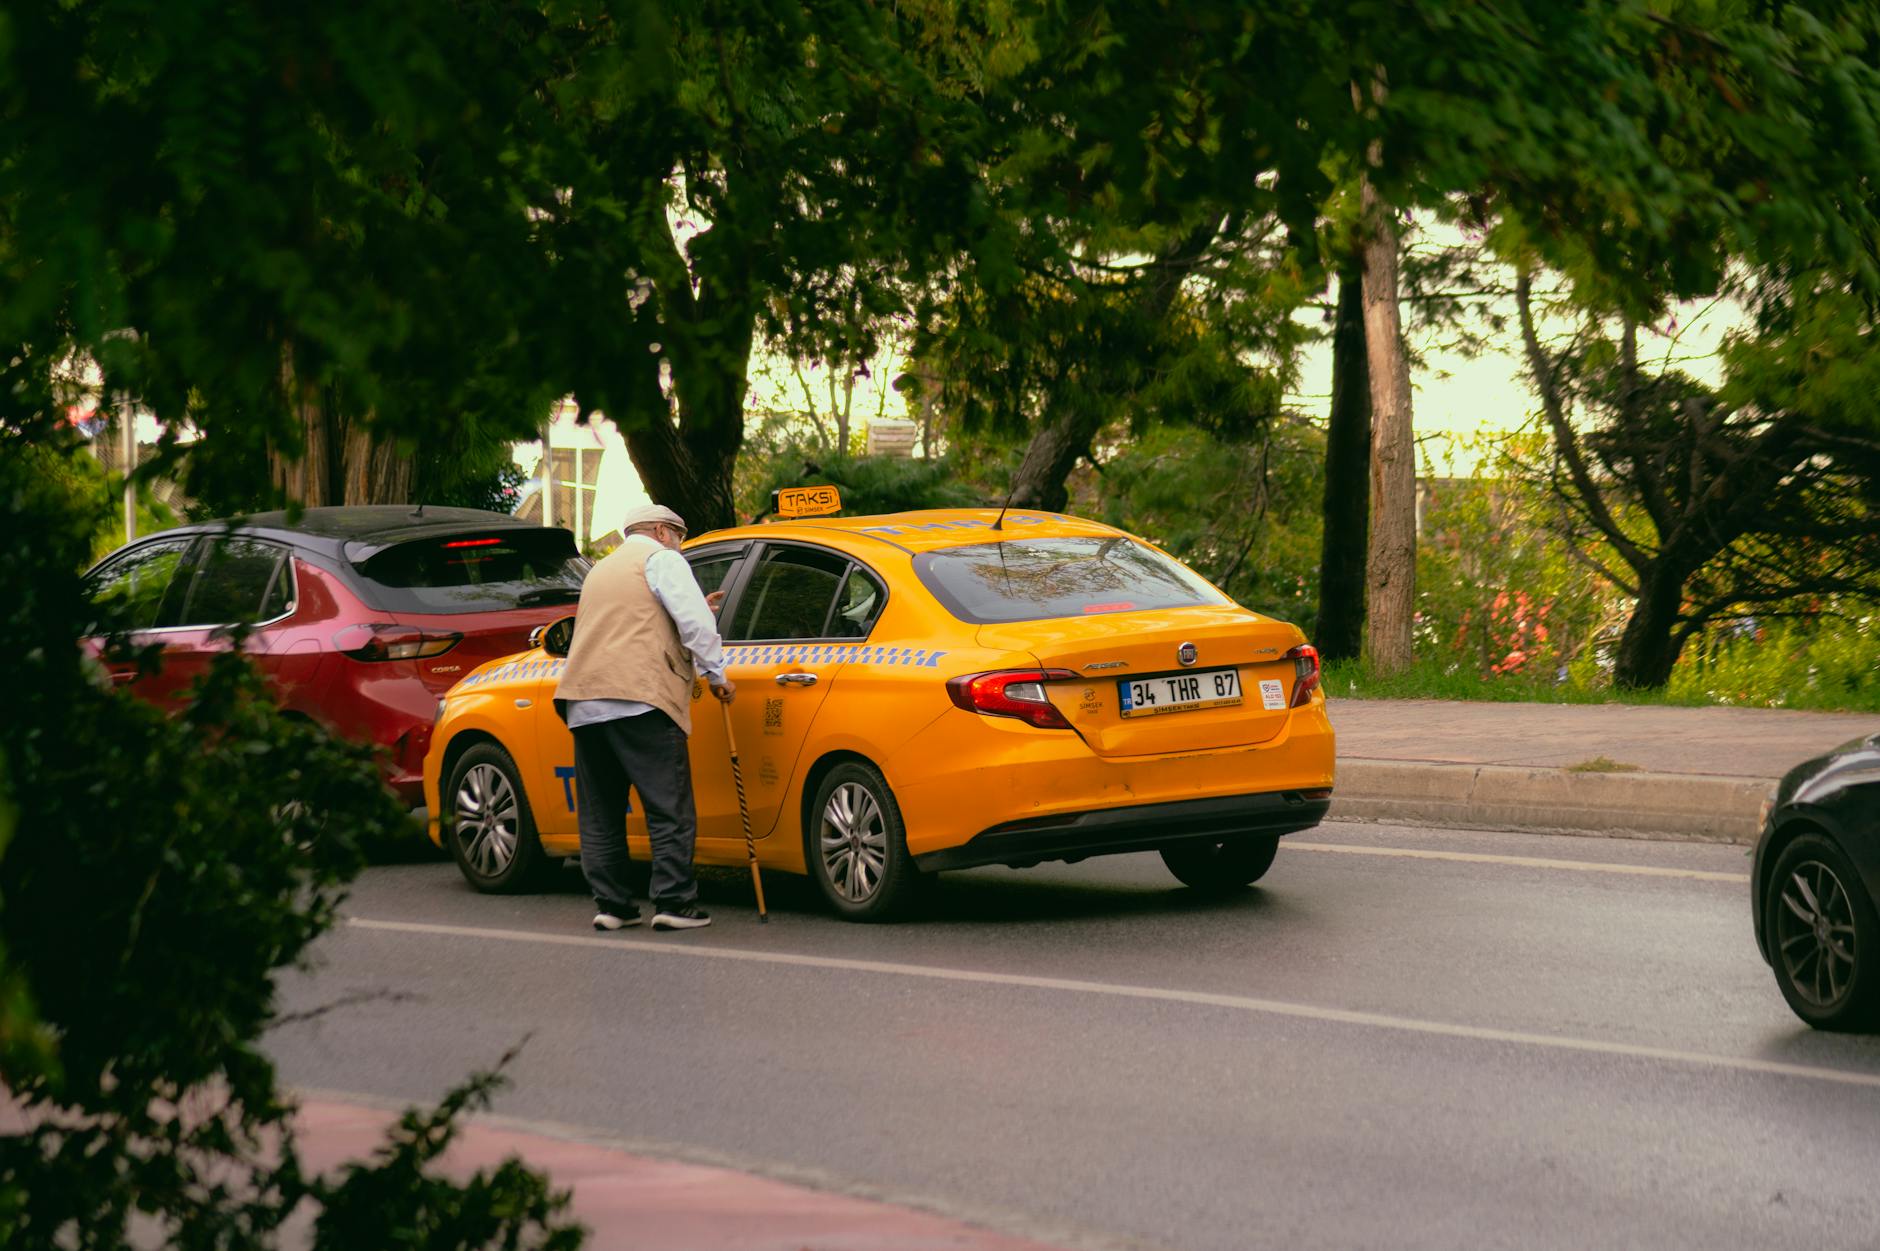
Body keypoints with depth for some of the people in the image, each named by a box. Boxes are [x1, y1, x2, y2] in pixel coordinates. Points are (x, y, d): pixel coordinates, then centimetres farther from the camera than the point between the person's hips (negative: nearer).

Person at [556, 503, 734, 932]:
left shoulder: (600, 571, 29)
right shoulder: (661, 559, 5)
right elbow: (695, 622, -6)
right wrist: (716, 675, 3)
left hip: (585, 704, 7)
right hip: (640, 699, -7)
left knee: (600, 815, 10)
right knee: (670, 809, -4)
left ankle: (611, 904, 9)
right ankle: (674, 901, -8)